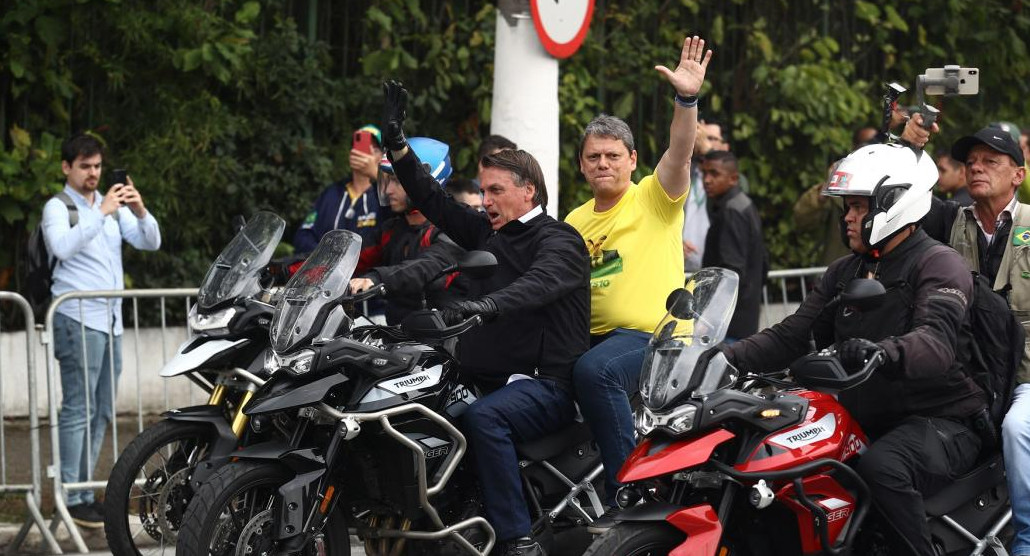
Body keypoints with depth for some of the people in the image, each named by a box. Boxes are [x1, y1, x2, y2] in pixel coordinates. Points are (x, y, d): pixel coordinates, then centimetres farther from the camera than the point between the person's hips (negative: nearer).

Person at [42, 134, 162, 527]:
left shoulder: (113, 208, 16)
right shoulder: (58, 208, -3)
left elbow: (150, 242, 8)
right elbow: (63, 247, -22)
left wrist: (140, 211, -11)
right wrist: (101, 212, -28)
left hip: (111, 321, 7)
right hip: (77, 320, -7)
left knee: (101, 413, 9)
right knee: (78, 409, -10)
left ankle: (85, 491, 15)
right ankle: (70, 498, -10)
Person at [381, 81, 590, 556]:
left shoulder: (558, 239, -5)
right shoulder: (487, 234, 20)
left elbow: (539, 283, -27)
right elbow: (431, 200, 25)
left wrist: (486, 306, -46)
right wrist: (396, 143, 15)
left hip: (547, 386, -8)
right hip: (489, 381, 8)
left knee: (483, 417, -36)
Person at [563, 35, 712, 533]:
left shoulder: (654, 197, 2)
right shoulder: (575, 221, 20)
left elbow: (680, 150, -16)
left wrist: (687, 99, -33)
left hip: (655, 336, -8)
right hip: (598, 337, 8)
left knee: (594, 371, -34)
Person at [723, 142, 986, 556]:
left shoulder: (938, 264, -8)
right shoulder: (845, 272, 17)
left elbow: (935, 343, -27)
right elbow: (791, 336, 11)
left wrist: (880, 353, -48)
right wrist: (725, 359, -5)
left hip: (940, 422, -8)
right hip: (867, 423, 8)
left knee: (881, 467, -38)